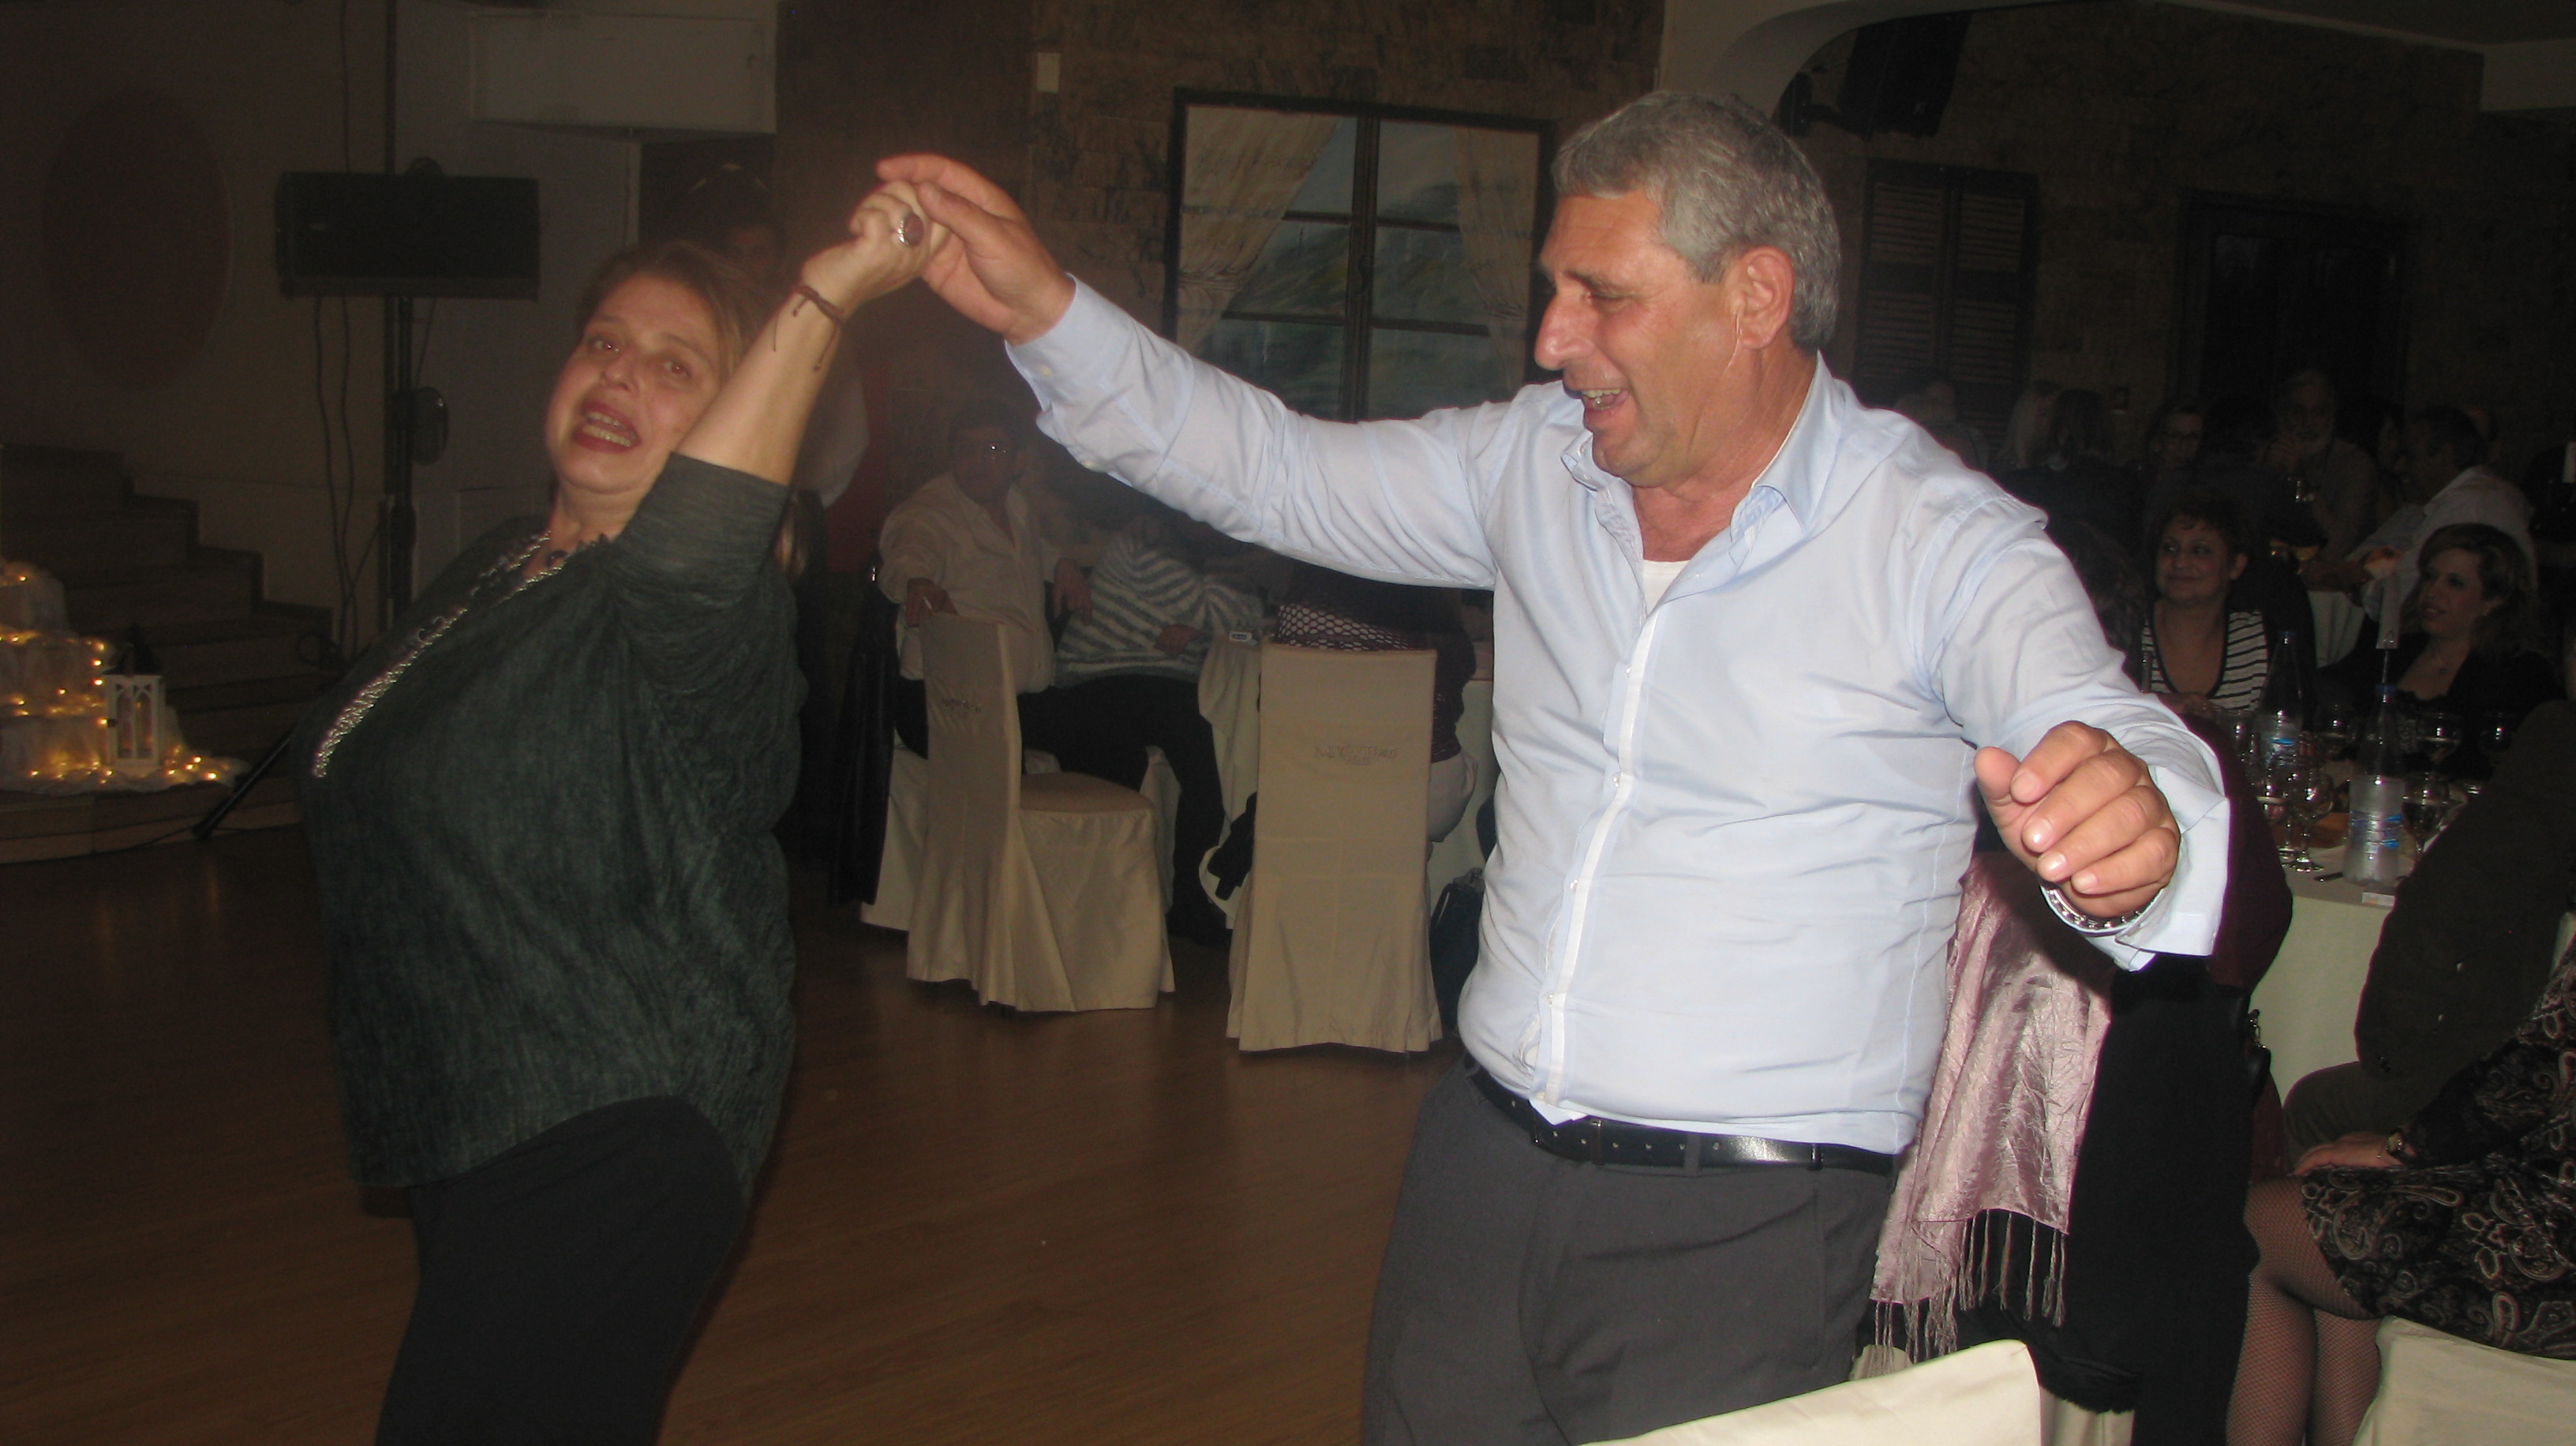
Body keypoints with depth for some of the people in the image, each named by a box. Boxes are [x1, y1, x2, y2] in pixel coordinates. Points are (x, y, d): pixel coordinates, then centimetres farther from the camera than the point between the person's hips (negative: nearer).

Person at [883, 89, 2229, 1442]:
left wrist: (2131, 832, -49)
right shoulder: (1535, 460, 5)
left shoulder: (1941, 541, -11)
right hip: (1480, 1157, 5)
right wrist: (1045, 310, 3)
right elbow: (1273, 467, 11)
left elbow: (2101, 737, -25)